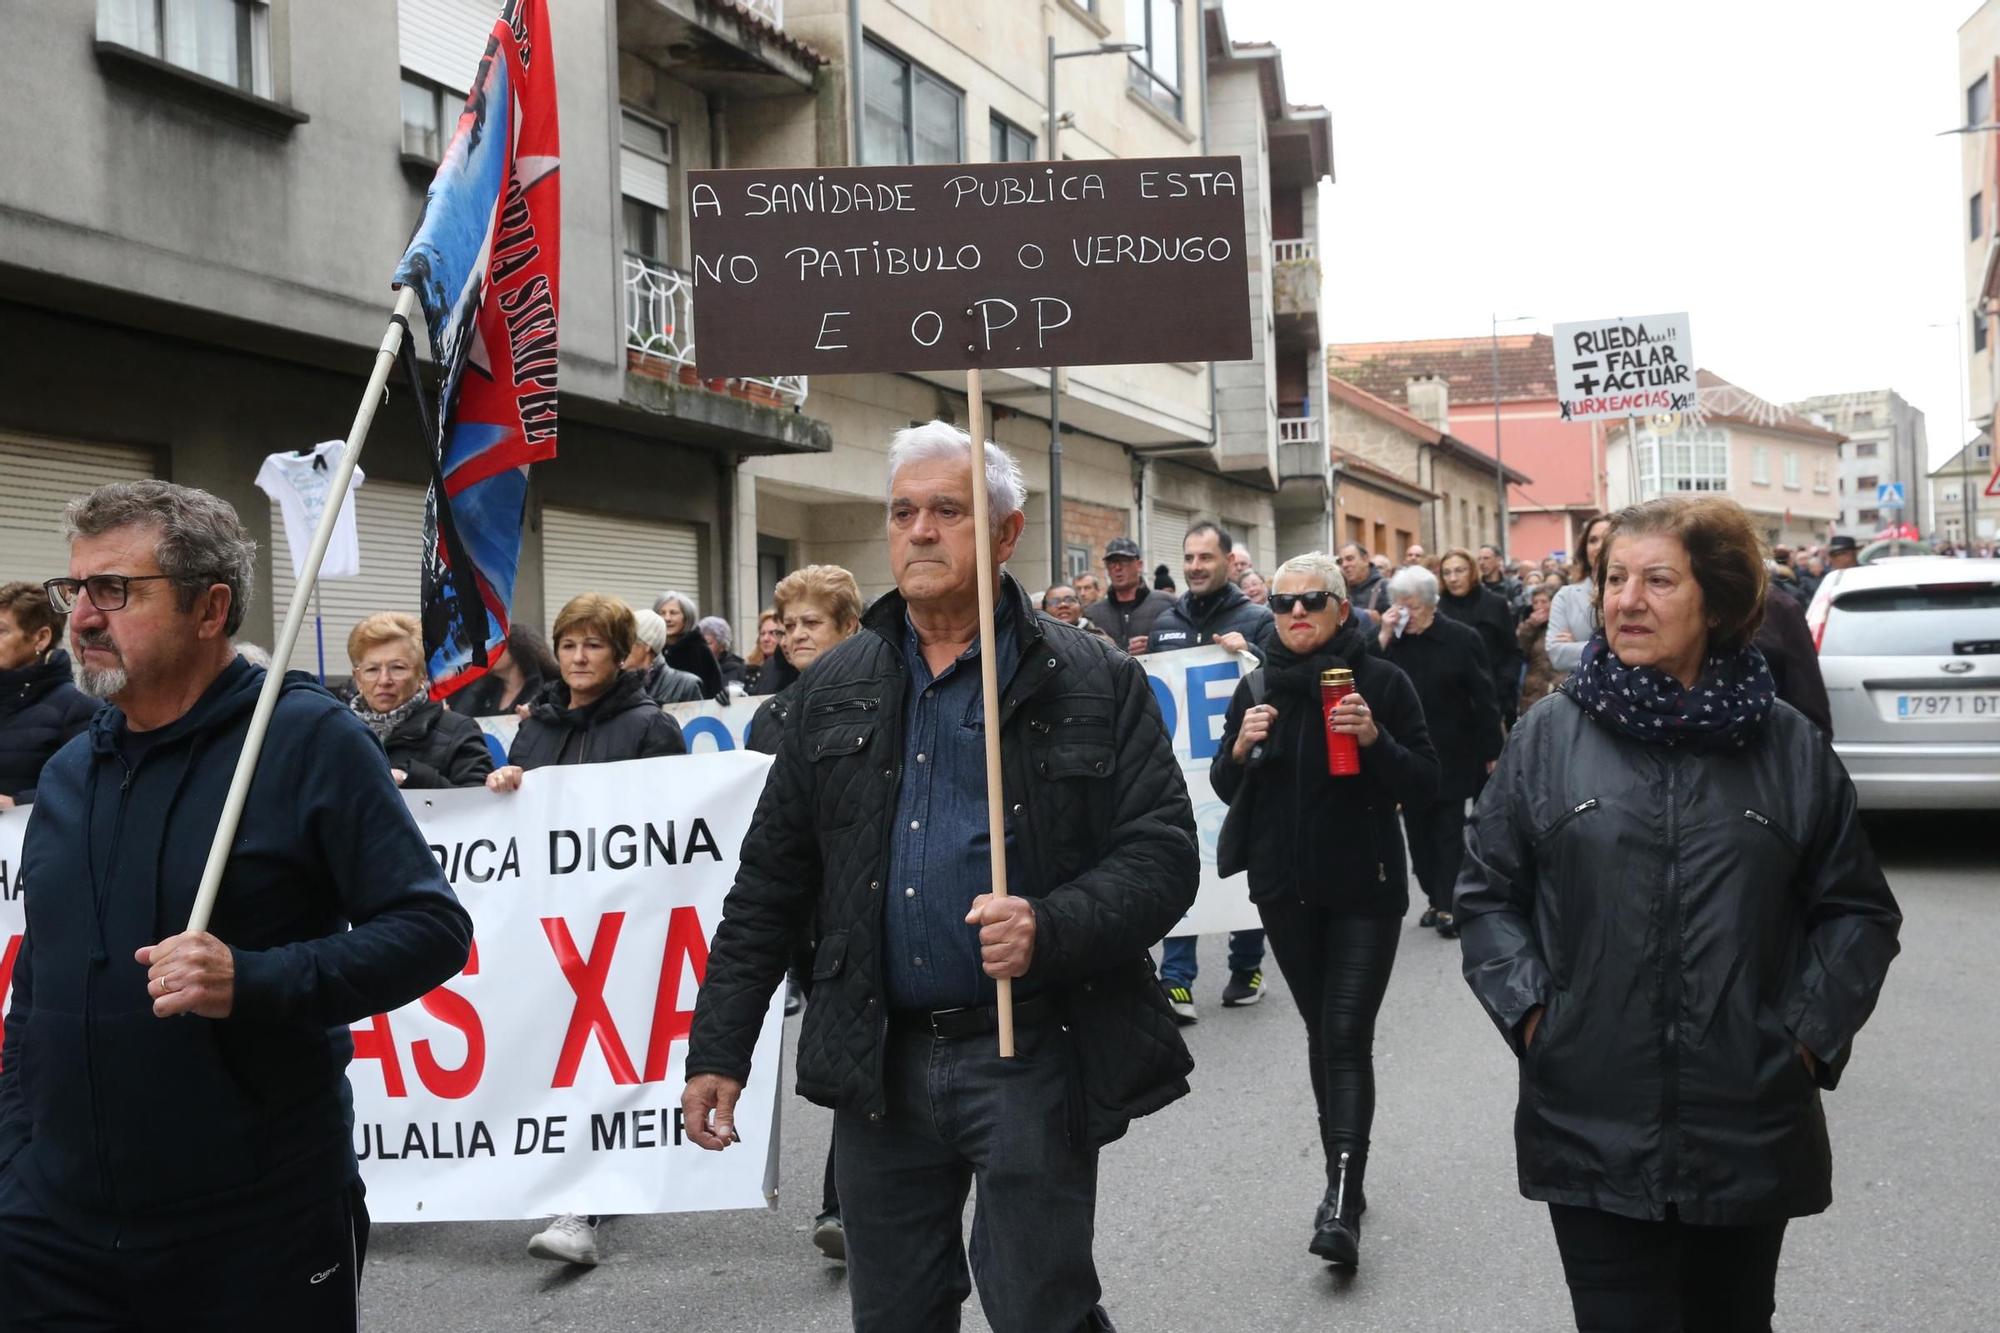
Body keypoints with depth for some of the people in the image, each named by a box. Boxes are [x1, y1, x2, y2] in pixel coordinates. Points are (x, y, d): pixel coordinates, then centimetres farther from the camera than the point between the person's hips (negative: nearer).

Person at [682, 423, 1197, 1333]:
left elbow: (1161, 854, -7)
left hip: (1030, 1060, -4)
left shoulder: (1097, 685, -3)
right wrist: (719, 1046, 7)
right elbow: (770, 882, 10)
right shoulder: (836, 689, 8)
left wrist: (1051, 930, -25)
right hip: (877, 1061, 4)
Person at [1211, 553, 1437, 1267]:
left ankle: (1342, 1201, -14)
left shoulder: (1381, 681, -5)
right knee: (1322, 1032, 12)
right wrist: (1240, 746, -13)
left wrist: (1376, 739, -23)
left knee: (1347, 1035, -11)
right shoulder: (1257, 686, 5)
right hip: (1285, 887, 4)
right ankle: (1345, 1176, 23)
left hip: (1364, 887, -4)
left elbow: (1426, 785, -5)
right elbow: (1225, 788, 8)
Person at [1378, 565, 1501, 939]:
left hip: (1451, 756, -4)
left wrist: (1491, 751, -6)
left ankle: (1448, 903, 0)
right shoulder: (1392, 639, 2)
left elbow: (1484, 698, -5)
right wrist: (1383, 638, -16)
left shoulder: (1461, 638, -7)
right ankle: (1434, 897, 18)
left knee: (1449, 830, -1)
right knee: (1418, 828, 9)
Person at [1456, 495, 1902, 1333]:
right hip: (1591, 1130, -1)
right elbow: (1488, 895, 5)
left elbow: (1859, 911, 8)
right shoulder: (1548, 737, -1)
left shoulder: (1790, 747, 1)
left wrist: (1810, 1031, -3)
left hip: (1748, 1132, 2)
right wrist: (1528, 1011, -7)